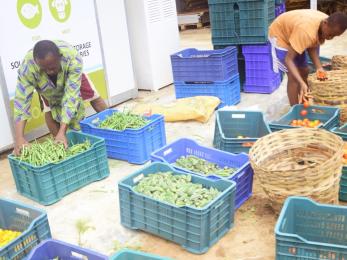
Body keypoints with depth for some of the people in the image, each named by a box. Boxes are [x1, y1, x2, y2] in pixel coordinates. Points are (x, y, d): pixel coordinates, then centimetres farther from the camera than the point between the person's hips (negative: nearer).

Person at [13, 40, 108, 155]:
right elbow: (21, 100, -42)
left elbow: (71, 96, -46)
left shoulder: (73, 58, -47)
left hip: (72, 77, 0)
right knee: (49, 110, -15)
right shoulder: (27, 67, -43)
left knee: (95, 99, 6)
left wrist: (62, 132, -51)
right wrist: (19, 138, -51)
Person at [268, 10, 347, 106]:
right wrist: (301, 83, -52)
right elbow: (288, 59, -42)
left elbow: (313, 47, -9)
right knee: (294, 76, -14)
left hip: (294, 32, 8)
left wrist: (319, 67, -24)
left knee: (304, 72, 12)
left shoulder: (328, 26, -17)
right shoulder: (306, 32, -42)